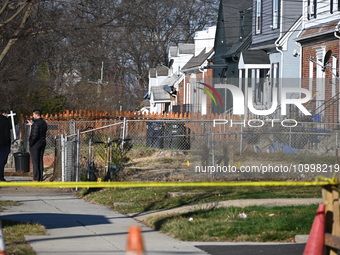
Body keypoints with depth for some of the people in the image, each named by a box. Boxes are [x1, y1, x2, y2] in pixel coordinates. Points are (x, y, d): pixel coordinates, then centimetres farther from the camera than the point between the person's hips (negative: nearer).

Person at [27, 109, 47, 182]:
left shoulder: (36, 124, -19)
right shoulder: (44, 123, 8)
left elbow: (34, 135, -23)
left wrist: (30, 143, -13)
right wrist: (32, 124, 29)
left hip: (35, 144, -8)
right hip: (43, 143, 8)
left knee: (35, 161, -4)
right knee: (40, 160, 12)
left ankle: (36, 178, -4)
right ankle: (41, 178, 13)